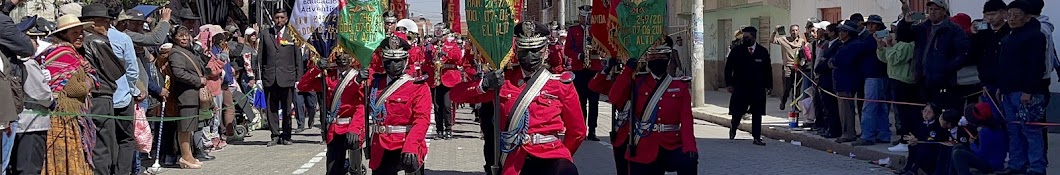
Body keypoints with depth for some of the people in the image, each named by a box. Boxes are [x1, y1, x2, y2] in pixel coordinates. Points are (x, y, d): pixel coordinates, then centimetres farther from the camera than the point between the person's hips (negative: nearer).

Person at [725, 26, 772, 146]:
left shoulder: (762, 51, 4)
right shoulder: (736, 51, -1)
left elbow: (768, 70, 9)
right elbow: (728, 68, 2)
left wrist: (768, 85, 7)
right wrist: (729, 84, -6)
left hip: (758, 89, 1)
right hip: (740, 88, -1)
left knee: (757, 113, 1)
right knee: (737, 112, 4)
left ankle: (757, 138, 6)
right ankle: (733, 129, 33)